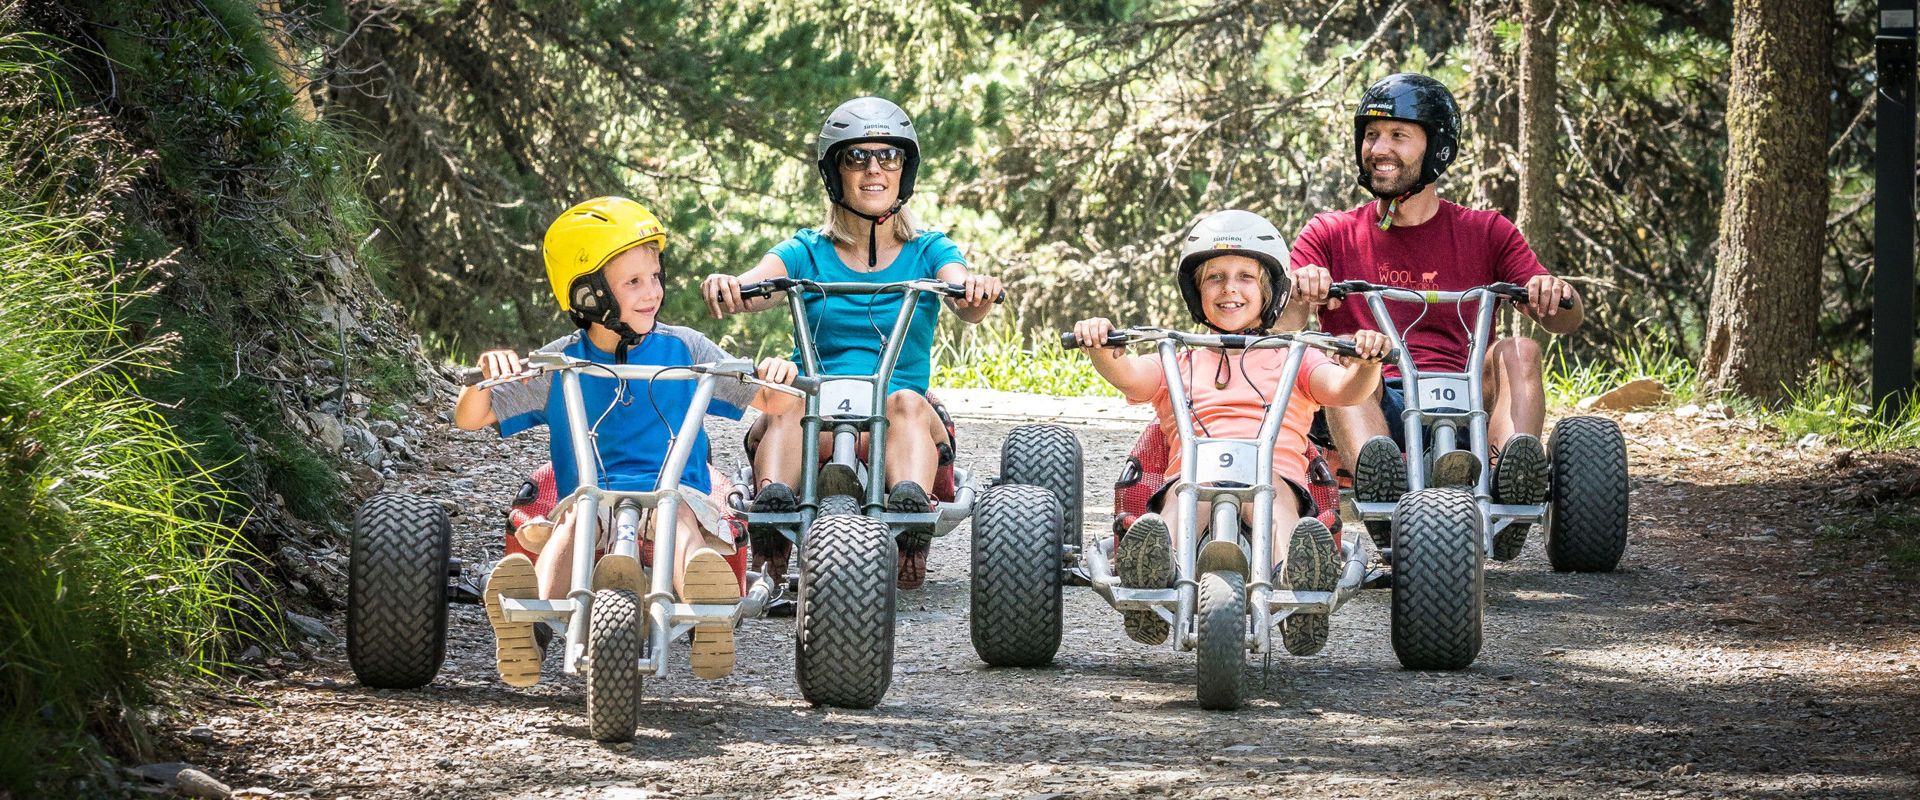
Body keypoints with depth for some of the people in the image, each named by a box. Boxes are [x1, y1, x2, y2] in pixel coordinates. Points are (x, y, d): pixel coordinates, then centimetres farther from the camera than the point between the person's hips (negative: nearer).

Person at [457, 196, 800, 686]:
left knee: (679, 515, -36)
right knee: (573, 519, -35)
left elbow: (770, 403, 14)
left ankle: (702, 597, -66)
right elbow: (469, 420, 8)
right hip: (591, 495, 0)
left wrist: (779, 377, -11)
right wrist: (487, 375, -15)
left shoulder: (682, 350, 10)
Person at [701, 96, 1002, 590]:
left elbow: (966, 307, -9)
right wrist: (727, 289, -33)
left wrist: (977, 293, -34)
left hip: (895, 429, 0)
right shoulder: (807, 253, 12)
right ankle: (771, 505, -55)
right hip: (814, 431, 0)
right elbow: (757, 288, -9)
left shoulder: (928, 252, 12)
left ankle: (912, 515, -56)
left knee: (906, 403, -33)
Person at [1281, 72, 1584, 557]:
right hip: (1370, 408, 0)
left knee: (1518, 351, -25)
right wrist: (1299, 290, -24)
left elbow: (1561, 322, 5)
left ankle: (1515, 469, -52)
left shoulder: (1485, 234, 16)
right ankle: (1376, 472, -59)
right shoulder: (1331, 236, 16)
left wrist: (1555, 295, -20)